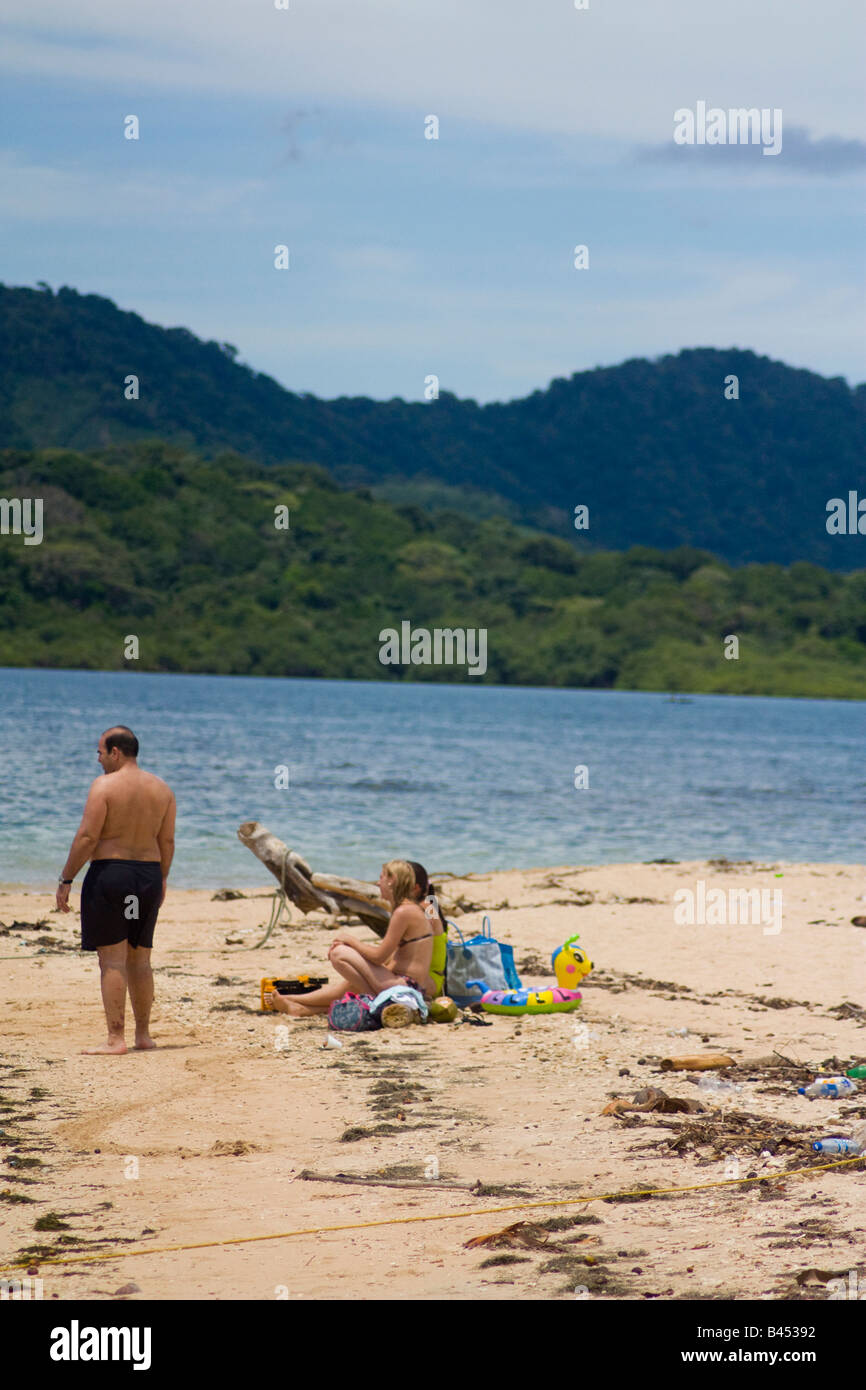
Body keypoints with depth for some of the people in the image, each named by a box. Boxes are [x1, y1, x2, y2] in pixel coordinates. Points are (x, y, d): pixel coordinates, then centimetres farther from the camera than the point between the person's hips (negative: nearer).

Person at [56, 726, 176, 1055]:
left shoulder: (104, 786, -10)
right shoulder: (161, 789, 7)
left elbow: (87, 838, -14)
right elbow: (167, 842, 10)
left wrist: (65, 880, -8)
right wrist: (162, 880, 21)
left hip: (110, 872, -6)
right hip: (148, 875, 6)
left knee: (112, 960, -4)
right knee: (140, 960, 16)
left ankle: (115, 1038, -7)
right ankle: (143, 1034, 19)